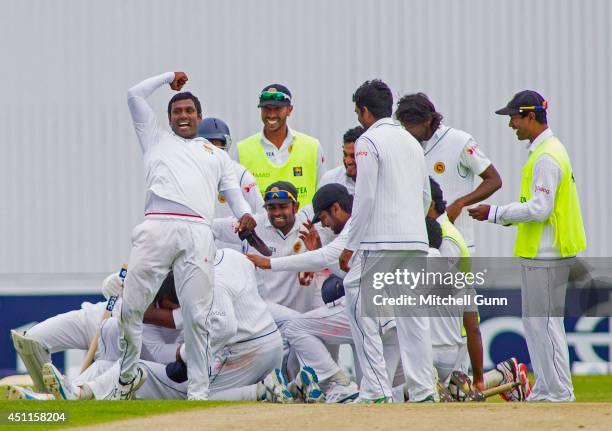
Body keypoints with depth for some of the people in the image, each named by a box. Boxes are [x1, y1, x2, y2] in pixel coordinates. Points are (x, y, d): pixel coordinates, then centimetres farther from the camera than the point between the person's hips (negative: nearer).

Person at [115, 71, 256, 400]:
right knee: (131, 306, -9)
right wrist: (169, 77, 35)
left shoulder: (217, 155, 30)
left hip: (198, 233, 0)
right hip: (157, 227, 0)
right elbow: (135, 95, 25)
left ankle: (199, 392, -7)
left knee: (197, 316, -8)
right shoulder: (157, 139, 29)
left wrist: (244, 214, -3)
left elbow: (233, 191, 19)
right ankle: (128, 375, 8)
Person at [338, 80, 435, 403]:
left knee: (361, 310, -2)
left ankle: (376, 389, -10)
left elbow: (365, 198, -11)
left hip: (379, 242, -7)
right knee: (413, 313, 7)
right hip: (417, 240, 7)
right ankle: (423, 390, 2)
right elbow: (426, 197, 22)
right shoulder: (412, 142, 18)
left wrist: (351, 246, -8)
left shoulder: (368, 141, -5)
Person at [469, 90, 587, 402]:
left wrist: (495, 213, -15)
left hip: (543, 257, -11)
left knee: (544, 323, -8)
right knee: (535, 323, 15)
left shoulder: (546, 157, -17)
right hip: (540, 254, 11)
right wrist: (505, 217, 14)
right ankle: (545, 391, 20)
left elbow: (540, 209, -22)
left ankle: (560, 394, -6)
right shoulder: (550, 150, 16)